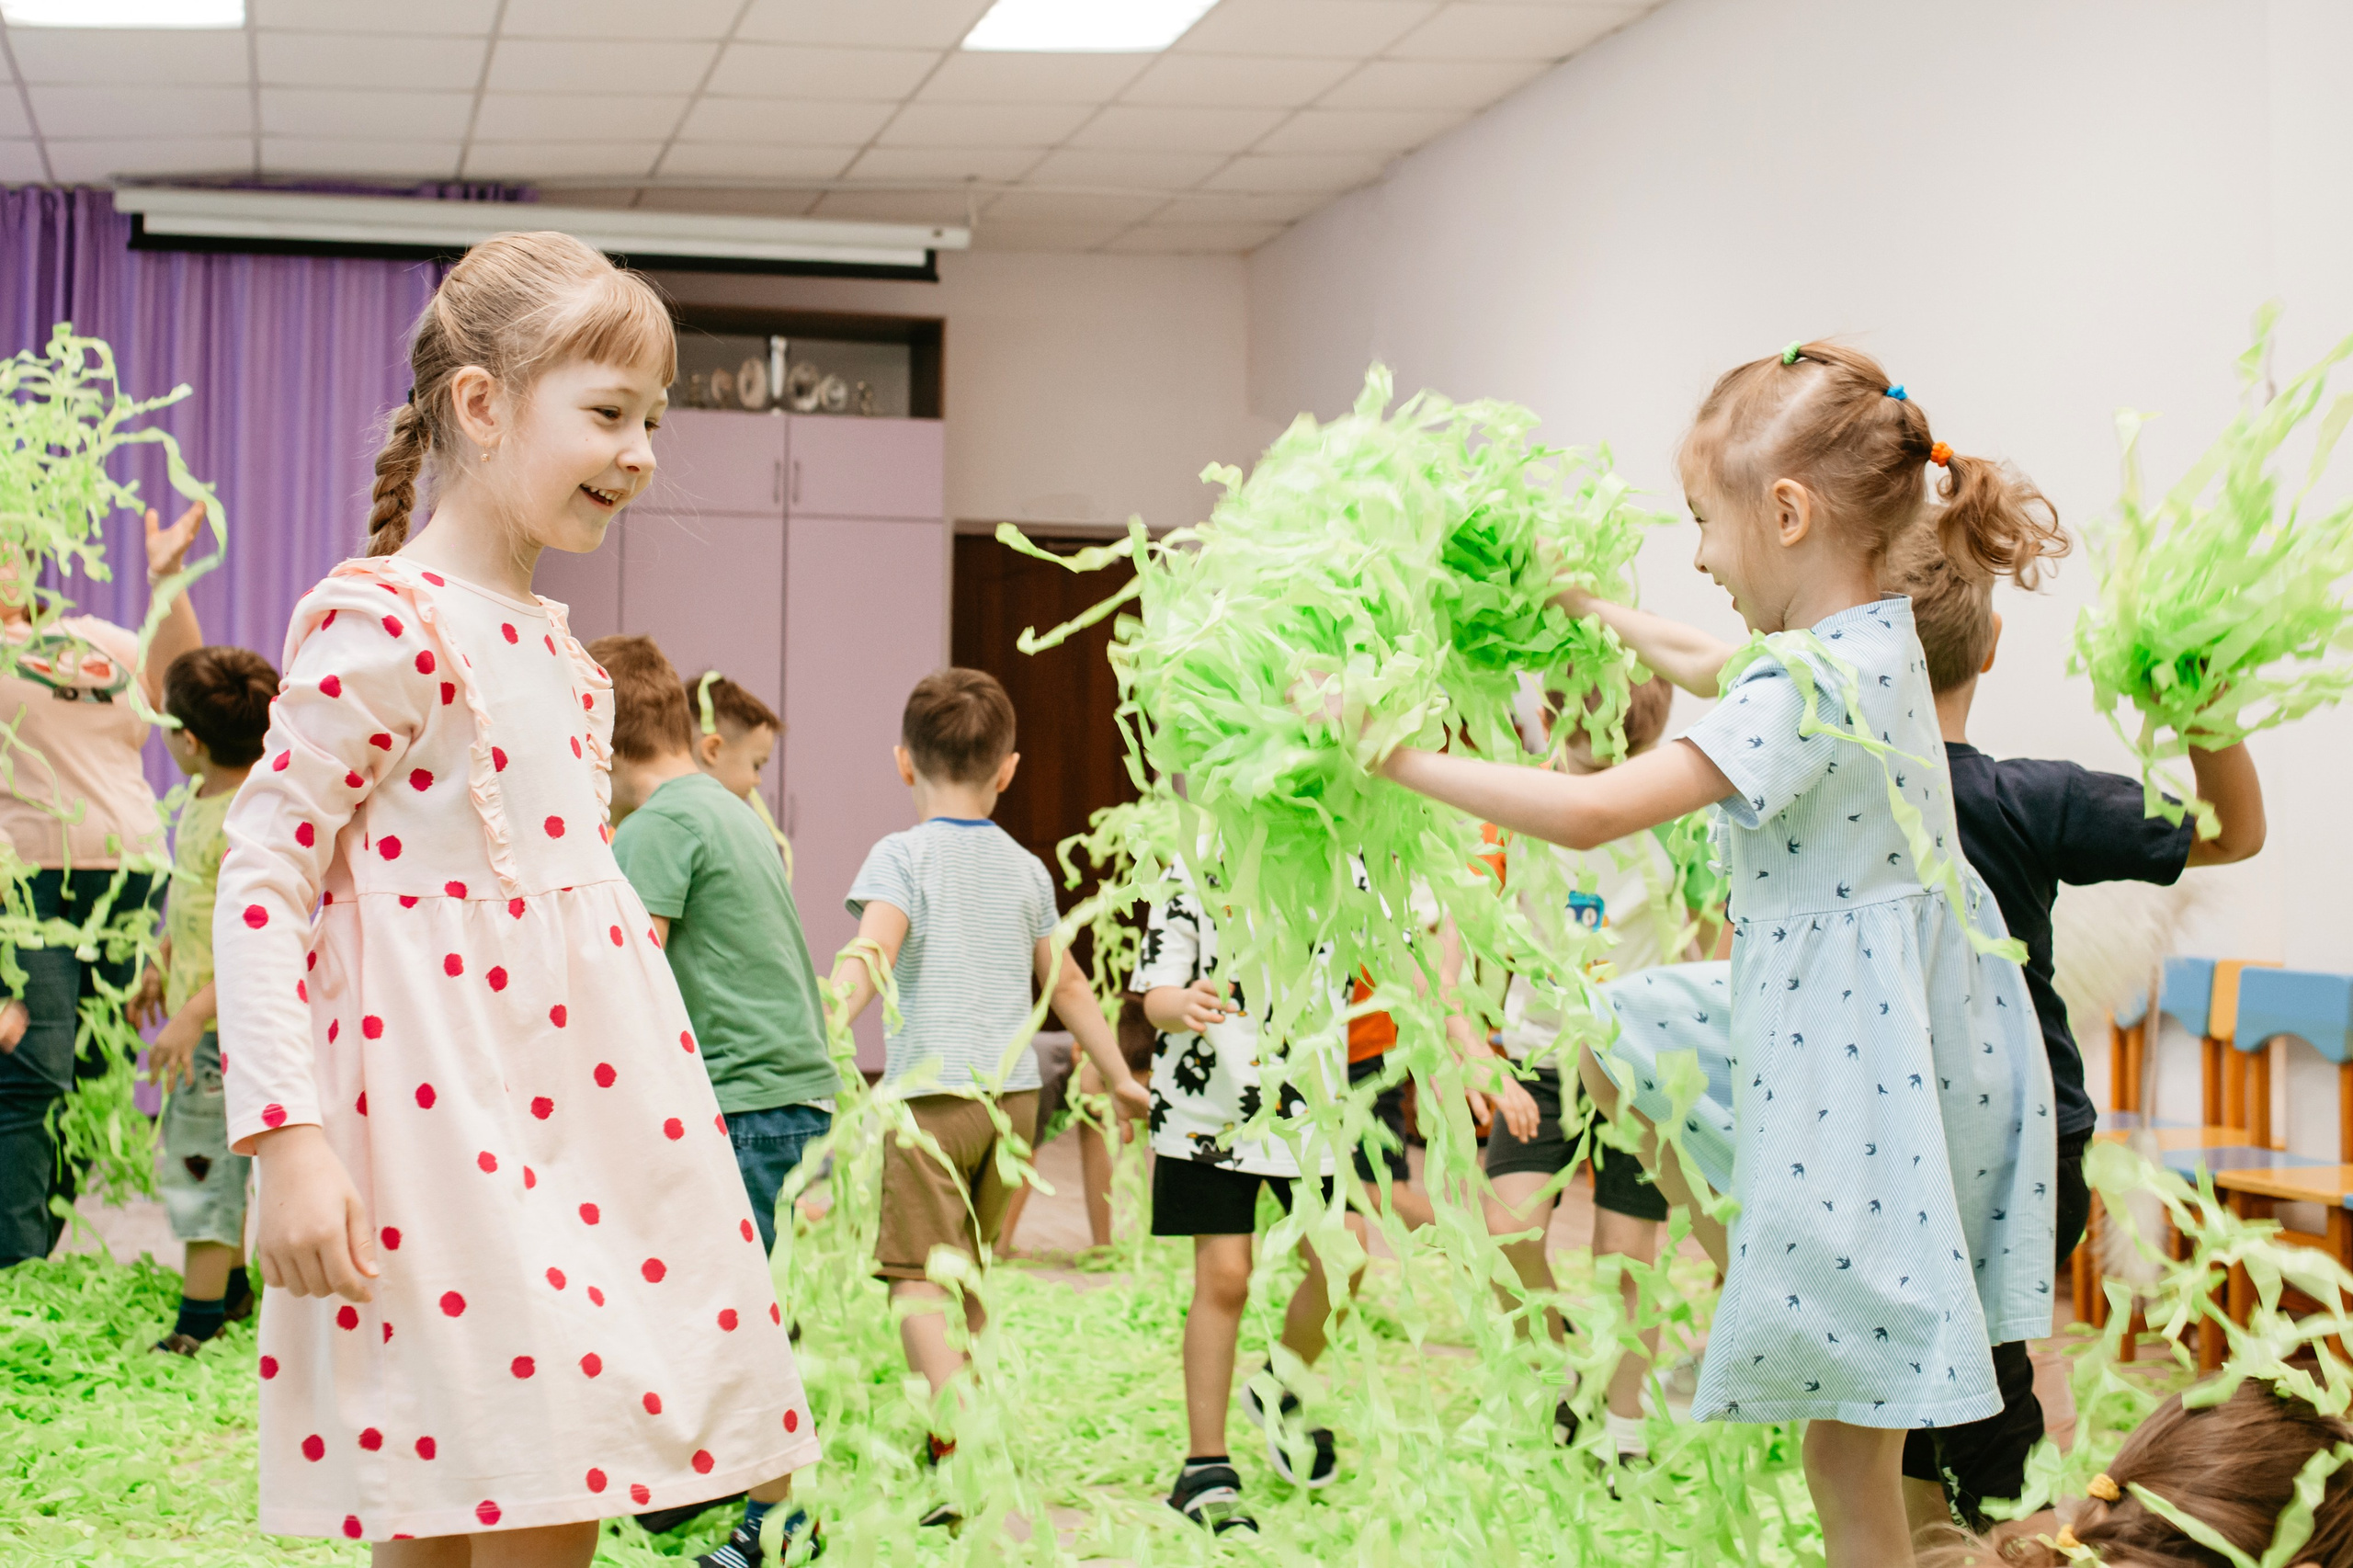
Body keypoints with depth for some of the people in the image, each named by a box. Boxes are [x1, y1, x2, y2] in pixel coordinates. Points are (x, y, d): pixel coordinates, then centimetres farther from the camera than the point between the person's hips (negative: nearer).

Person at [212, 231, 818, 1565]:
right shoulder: (384, 622, -10)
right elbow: (262, 877, -13)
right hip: (448, 1127, -8)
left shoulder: (561, 652, 15)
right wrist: (287, 1137, -19)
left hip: (579, 1107, 8)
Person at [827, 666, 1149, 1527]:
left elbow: (868, 958, -20)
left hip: (931, 1091, -6)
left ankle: (958, 1444, -22)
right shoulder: (1026, 868, 12)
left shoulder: (901, 856, -4)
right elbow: (1066, 983, 20)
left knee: (918, 1275, -6)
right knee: (966, 1271, 18)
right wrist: (1120, 1076, 31)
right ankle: (955, 1436, 27)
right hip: (1014, 1090, 6)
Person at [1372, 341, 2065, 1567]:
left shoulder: (1807, 684, -24)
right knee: (1616, 1031, 24)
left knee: (1846, 1446, -1)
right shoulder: (1869, 641, 5)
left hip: (1855, 1068, -10)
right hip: (1828, 1021, 10)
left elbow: (1592, 812, -28)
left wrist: (1405, 759, -19)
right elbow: (1707, 665, 28)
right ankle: (1748, 1285, 24)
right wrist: (1592, 610, 38)